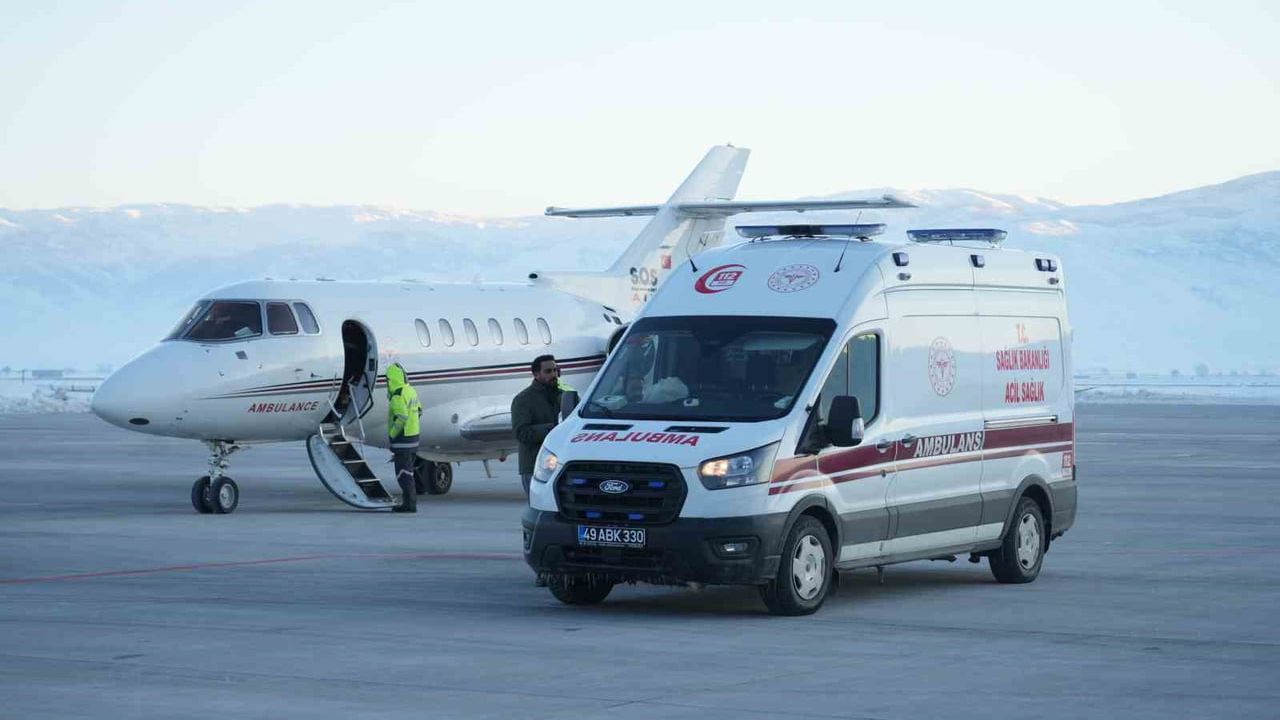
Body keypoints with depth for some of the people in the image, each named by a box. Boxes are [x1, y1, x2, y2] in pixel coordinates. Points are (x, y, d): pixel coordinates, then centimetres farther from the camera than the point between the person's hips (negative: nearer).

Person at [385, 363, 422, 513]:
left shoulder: (398, 396, -19)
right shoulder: (411, 391, 11)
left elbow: (402, 417, -27)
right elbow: (418, 411, 21)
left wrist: (392, 434, -16)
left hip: (402, 440, -9)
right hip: (413, 437, 9)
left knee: (403, 474, -5)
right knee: (407, 473, 16)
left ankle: (409, 504, -5)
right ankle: (410, 502, 21)